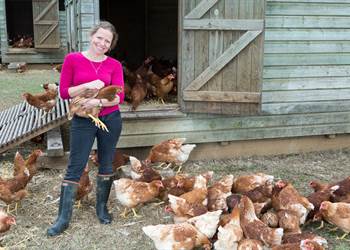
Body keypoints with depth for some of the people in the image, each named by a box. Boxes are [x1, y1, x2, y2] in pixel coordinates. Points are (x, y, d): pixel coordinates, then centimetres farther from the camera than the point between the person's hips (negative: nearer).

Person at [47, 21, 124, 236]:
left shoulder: (115, 65, -1)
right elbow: (64, 92, -6)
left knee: (106, 163, 12)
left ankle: (102, 207, 29)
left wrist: (98, 101, -21)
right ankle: (63, 218, 7)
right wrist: (87, 85, -19)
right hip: (83, 120, -1)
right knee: (75, 166, 0)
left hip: (110, 119, 2)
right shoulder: (72, 59, -3)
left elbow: (119, 97, -7)